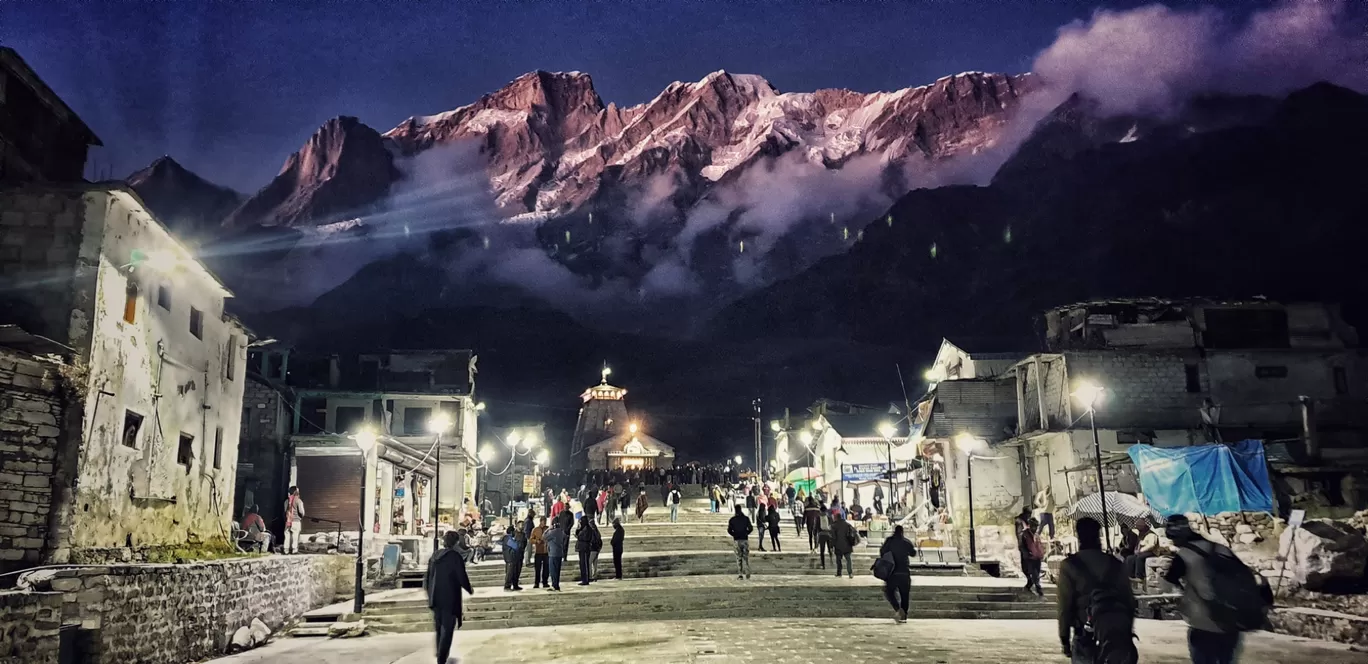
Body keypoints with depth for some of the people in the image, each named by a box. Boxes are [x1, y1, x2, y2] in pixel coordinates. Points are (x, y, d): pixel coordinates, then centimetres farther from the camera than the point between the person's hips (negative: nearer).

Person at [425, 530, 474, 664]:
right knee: (447, 629, -1)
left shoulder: (435, 556, 3)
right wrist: (470, 589, 5)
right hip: (450, 599, -6)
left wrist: (430, 594, 19)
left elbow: (428, 577, 7)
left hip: (436, 598, 6)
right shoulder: (455, 557, -15)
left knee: (439, 627, 21)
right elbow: (462, 578, -13)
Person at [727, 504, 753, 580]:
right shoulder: (746, 518, -1)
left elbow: (729, 530, -3)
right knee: (746, 557, 7)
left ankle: (740, 574, 0)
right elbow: (750, 528, -2)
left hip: (737, 540, 0)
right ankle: (747, 573, 1)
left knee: (738, 557, 6)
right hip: (745, 539, 0)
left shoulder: (732, 520, -1)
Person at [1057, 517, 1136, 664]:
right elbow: (1129, 600, 7)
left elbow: (1065, 605, -8)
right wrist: (1127, 632, 16)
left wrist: (1064, 637, 0)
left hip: (1085, 636, -3)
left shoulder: (1069, 565, -6)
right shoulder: (1115, 563, 5)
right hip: (1118, 635, 3)